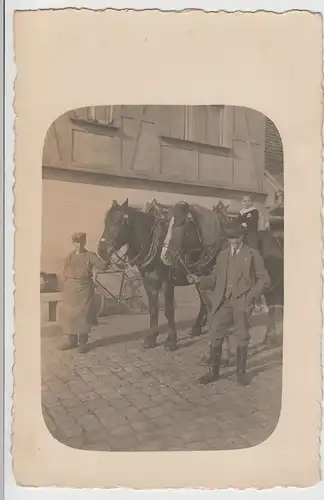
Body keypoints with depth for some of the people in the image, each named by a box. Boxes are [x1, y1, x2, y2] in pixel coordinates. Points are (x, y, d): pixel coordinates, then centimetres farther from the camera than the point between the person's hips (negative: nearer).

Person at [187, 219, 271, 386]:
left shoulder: (252, 254, 3)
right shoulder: (222, 255, 13)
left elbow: (264, 279, 2)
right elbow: (214, 278, 11)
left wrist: (251, 295, -9)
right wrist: (199, 280, -6)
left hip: (242, 303, -2)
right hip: (223, 302, 3)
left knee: (242, 338, 7)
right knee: (215, 336, 3)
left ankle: (241, 372, 23)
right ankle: (214, 371, 17)